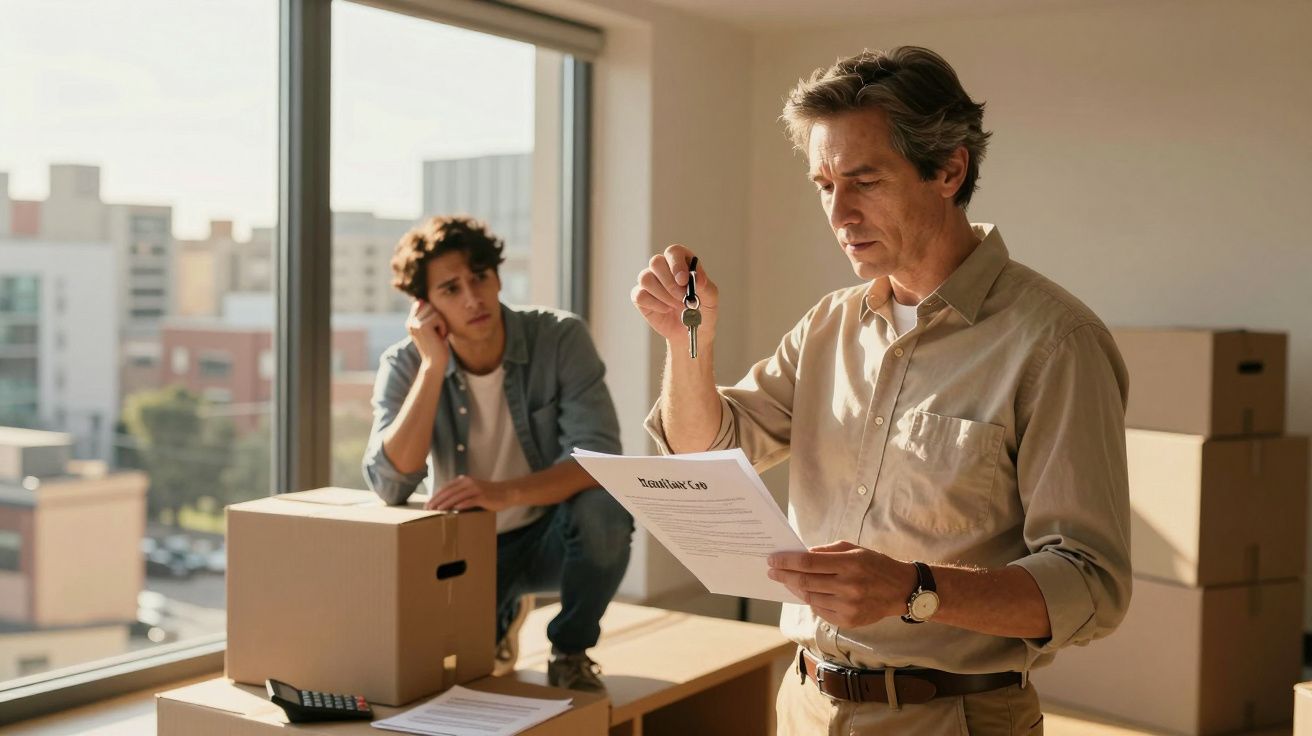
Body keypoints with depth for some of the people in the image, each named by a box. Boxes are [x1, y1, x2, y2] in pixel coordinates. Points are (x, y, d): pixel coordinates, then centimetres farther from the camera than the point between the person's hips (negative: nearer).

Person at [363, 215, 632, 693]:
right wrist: (433, 365, -29)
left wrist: (505, 493, -42)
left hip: (552, 535, -1)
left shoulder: (561, 339, -18)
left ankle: (570, 649, -5)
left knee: (604, 509, -34)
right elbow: (389, 485, -25)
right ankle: (499, 619, 15)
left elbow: (599, 457, -26)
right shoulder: (406, 364, -13)